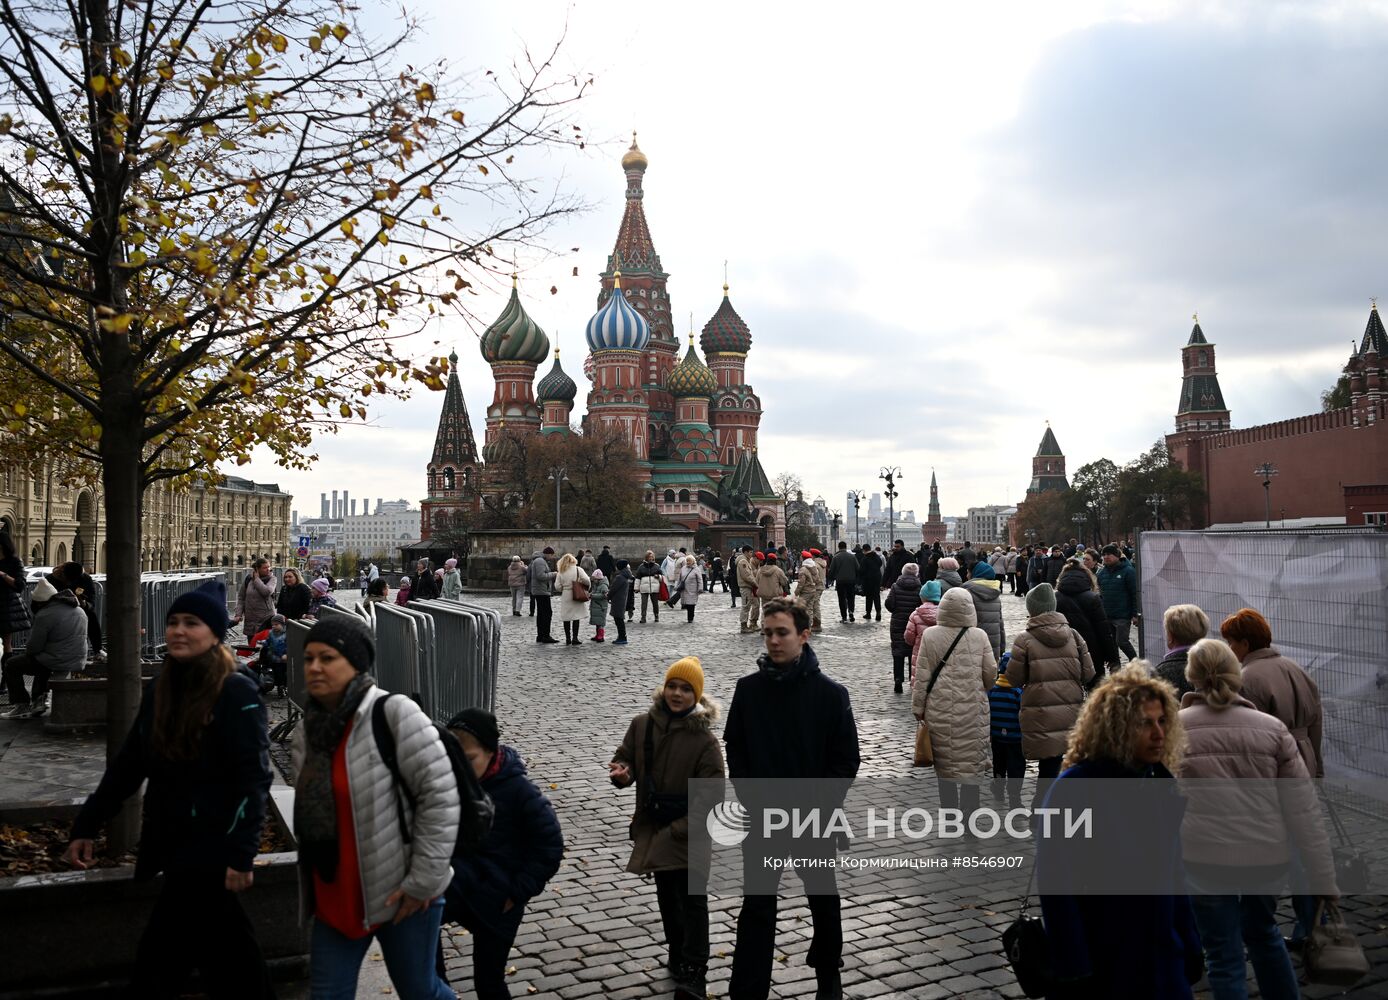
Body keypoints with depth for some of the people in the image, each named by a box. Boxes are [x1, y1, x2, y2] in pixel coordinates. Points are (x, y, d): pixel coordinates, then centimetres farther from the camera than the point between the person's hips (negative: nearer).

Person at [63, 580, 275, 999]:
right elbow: (129, 763, 15)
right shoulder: (159, 690, 7)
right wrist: (87, 825, 14)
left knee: (159, 957, -1)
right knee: (223, 947, 16)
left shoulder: (236, 692, -14)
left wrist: (241, 853, -21)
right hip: (168, 842, 7)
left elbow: (253, 778, -18)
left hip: (211, 846, -6)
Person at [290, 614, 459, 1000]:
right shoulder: (307, 728, 3)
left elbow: (440, 795, -20)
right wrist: (311, 888, 16)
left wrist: (424, 881, -17)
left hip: (400, 893, -6)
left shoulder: (393, 714, -19)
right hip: (334, 897, 6)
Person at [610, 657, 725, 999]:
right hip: (652, 829, 4)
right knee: (667, 897, 20)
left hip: (689, 833, -4)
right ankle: (678, 955, 38)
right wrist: (622, 772, -18)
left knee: (692, 900, -1)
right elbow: (625, 757, 7)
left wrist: (677, 830, -20)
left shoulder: (704, 740, -17)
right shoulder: (642, 725, -6)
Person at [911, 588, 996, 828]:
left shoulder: (930, 635, -5)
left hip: (940, 711, 1)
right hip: (972, 711, -1)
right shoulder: (979, 636, -5)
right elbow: (991, 674, 2)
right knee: (971, 764, 6)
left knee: (945, 764, 12)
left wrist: (918, 708, 6)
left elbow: (922, 676, -3)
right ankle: (969, 820, 7)